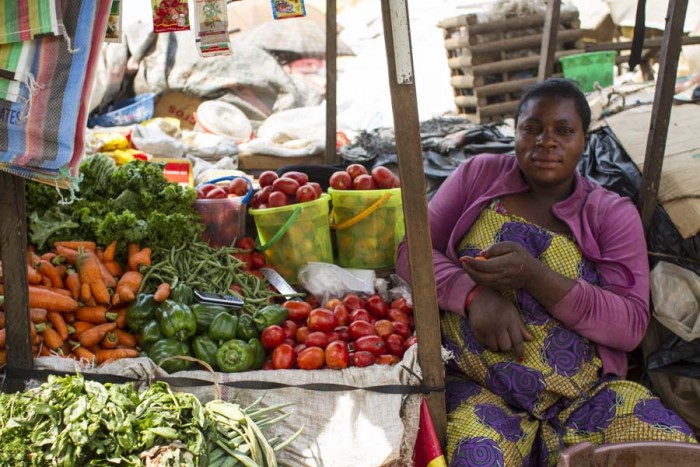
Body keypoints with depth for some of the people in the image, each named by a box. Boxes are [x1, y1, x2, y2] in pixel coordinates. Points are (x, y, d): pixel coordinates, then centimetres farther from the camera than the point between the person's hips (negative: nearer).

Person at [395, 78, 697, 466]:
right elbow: (413, 249, 5)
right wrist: (475, 294, -15)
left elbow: (631, 324, -5)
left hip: (588, 395, 2)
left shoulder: (613, 214, 5)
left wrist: (535, 277, -19)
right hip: (481, 389, -2)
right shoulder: (479, 175, 8)